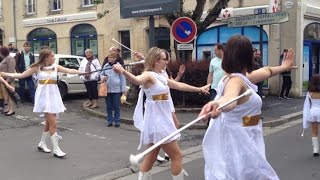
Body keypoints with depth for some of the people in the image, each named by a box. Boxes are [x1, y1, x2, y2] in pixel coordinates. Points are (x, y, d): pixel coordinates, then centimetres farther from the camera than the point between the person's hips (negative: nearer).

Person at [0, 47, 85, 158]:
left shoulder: (56, 67, 6)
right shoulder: (37, 68, -3)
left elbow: (70, 71, -1)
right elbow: (21, 75, 1)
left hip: (53, 95, 5)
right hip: (43, 95, -5)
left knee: (49, 122, 11)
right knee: (53, 123, -10)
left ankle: (42, 144, 31)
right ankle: (56, 149, -4)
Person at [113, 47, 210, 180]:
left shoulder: (161, 77, 12)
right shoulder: (149, 75, -16)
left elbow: (179, 85, 24)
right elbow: (136, 80, -38)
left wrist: (199, 89, 33)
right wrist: (123, 72, -60)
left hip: (162, 121, 9)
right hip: (157, 122, -9)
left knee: (151, 157, 14)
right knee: (177, 156, -2)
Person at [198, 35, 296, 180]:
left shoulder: (241, 78, 8)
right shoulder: (235, 80, -22)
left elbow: (266, 71, 28)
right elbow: (230, 98, -46)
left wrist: (283, 67, 45)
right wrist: (218, 104, -69)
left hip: (244, 144, 10)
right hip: (239, 146, -10)